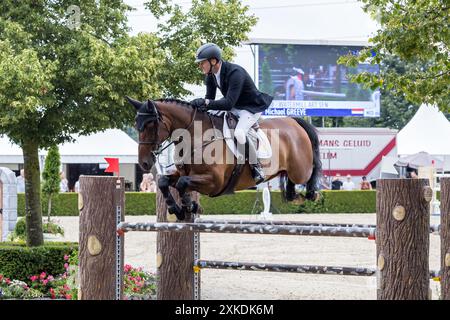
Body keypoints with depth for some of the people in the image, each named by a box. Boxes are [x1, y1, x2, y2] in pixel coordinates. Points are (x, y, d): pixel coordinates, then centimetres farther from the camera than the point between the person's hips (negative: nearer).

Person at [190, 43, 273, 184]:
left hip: (251, 108, -9)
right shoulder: (210, 76, -4)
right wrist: (201, 105, -23)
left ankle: (256, 168, -13)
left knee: (239, 133, -31)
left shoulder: (235, 73, -31)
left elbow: (229, 103, -37)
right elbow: (209, 99, 1)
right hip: (233, 108, 9)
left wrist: (206, 103, -43)